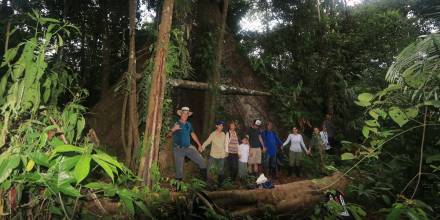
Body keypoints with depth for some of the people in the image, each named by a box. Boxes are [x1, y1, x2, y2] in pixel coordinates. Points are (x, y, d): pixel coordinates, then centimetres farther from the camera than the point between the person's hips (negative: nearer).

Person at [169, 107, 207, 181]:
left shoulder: (189, 124, 10)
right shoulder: (176, 124, -5)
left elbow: (193, 134, 21)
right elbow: (169, 134, -16)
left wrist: (199, 144, 19)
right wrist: (173, 129, -38)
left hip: (189, 147, 4)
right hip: (178, 149, -4)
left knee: (202, 162, -5)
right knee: (179, 168, 1)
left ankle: (205, 179, 14)